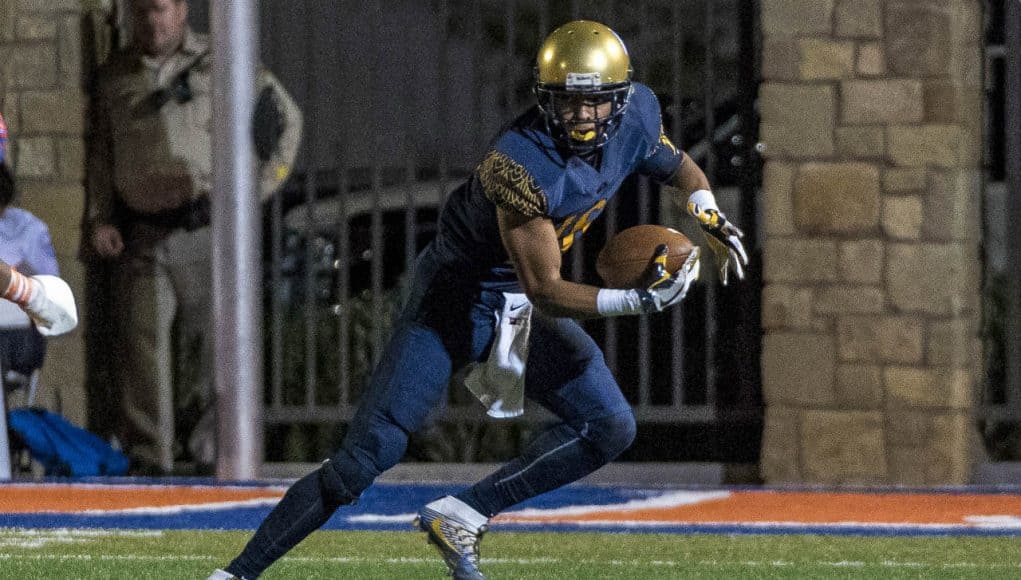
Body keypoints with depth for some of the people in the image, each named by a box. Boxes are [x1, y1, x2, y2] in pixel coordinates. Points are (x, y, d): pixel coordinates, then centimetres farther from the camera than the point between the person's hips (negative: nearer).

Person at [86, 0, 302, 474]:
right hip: (142, 236, 2)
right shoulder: (114, 76, 13)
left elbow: (286, 117, 13)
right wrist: (98, 219, 4)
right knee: (143, 342, -7)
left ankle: (205, 452, 4)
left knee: (206, 344, -3)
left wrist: (261, 184, 5)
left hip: (206, 227, -2)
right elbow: (102, 154, 17)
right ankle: (148, 461, -8)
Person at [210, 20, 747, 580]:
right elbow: (545, 292, -31)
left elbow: (676, 165, 15)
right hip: (457, 297, -7)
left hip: (520, 311, 7)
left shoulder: (636, 115, -11)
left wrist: (711, 218, -2)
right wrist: (636, 300, -39)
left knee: (610, 428, -5)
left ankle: (460, 517, -2)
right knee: (365, 456, -14)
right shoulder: (519, 163, -33)